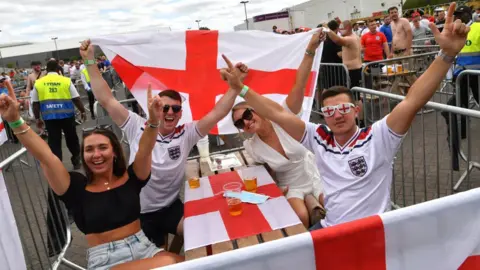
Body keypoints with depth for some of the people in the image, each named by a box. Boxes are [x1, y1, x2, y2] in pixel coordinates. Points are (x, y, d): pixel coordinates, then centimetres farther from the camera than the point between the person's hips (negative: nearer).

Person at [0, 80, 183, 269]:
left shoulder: (130, 177, 3)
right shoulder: (77, 187, -1)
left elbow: (145, 150, -13)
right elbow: (46, 157, -11)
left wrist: (153, 120, -32)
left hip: (143, 247, 3)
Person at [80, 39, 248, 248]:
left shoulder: (186, 134, -9)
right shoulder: (137, 128, -10)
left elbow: (218, 113, -15)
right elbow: (107, 100, -12)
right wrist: (90, 61, -15)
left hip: (171, 207, 1)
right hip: (139, 212, 0)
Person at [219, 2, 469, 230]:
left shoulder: (377, 138, -9)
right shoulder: (318, 138, 0)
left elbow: (412, 101, -20)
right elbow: (278, 113, 0)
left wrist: (447, 53, -30)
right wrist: (240, 88, -2)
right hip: (329, 230, 4)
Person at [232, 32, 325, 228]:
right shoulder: (251, 147, -13)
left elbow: (299, 85, -31)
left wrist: (310, 50, -40)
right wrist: (276, 191, -11)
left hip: (315, 176, 1)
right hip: (290, 187, 0)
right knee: (302, 217, -24)